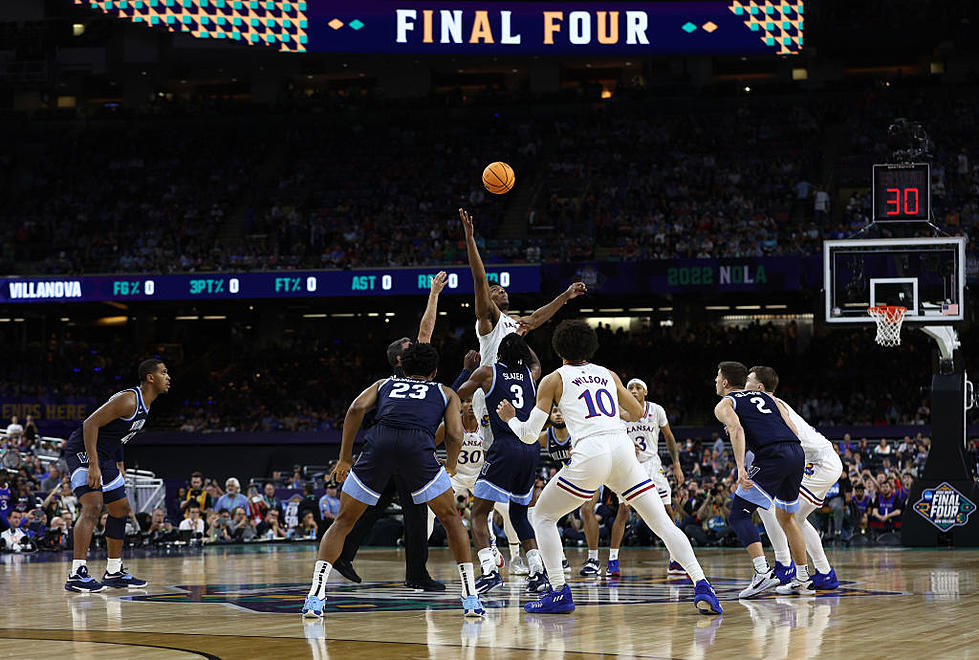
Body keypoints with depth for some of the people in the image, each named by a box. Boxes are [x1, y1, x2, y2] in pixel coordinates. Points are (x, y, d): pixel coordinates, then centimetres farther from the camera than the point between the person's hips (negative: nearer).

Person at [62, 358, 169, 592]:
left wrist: (120, 466, 21)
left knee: (121, 509, 16)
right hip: (83, 452, -11)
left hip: (105, 456, 11)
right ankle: (77, 574, -29)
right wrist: (93, 465, -31)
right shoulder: (129, 400, -21)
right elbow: (90, 423, -26)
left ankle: (114, 572, 25)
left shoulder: (144, 405, 11)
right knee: (93, 507, -24)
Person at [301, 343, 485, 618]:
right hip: (419, 444, -1)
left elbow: (356, 409, 14)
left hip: (381, 441, 1)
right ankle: (470, 598, 10)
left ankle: (315, 596, 2)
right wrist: (450, 466, 33)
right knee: (451, 519, 18)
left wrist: (345, 459, 18)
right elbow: (455, 435, 14)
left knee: (343, 521, 15)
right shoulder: (446, 394, 31)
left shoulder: (384, 384, 34)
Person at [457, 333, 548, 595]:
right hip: (531, 449, 5)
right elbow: (536, 362, 42)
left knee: (479, 514, -1)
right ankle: (538, 572, 8)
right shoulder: (530, 374, 16)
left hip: (504, 448, -5)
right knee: (519, 514, 20)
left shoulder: (487, 372, 4)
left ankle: (489, 570, -19)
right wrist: (520, 338, 50)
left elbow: (459, 395, 19)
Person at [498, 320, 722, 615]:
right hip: (624, 449, 3)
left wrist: (510, 418, 31)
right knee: (662, 522, 7)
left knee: (543, 516, 16)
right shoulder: (608, 375, 23)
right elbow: (638, 412, 36)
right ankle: (701, 586, -10)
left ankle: (559, 593, 7)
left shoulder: (554, 380, 13)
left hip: (590, 455, -3)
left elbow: (529, 435, 11)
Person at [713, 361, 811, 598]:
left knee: (738, 515, -2)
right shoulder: (767, 397, 30)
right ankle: (802, 580, 24)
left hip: (772, 456, -7)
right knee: (786, 517, 24)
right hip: (798, 453, 7)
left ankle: (762, 572, -20)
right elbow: (794, 432, 21)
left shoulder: (724, 405, 13)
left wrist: (741, 467, -19)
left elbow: (736, 429, -10)